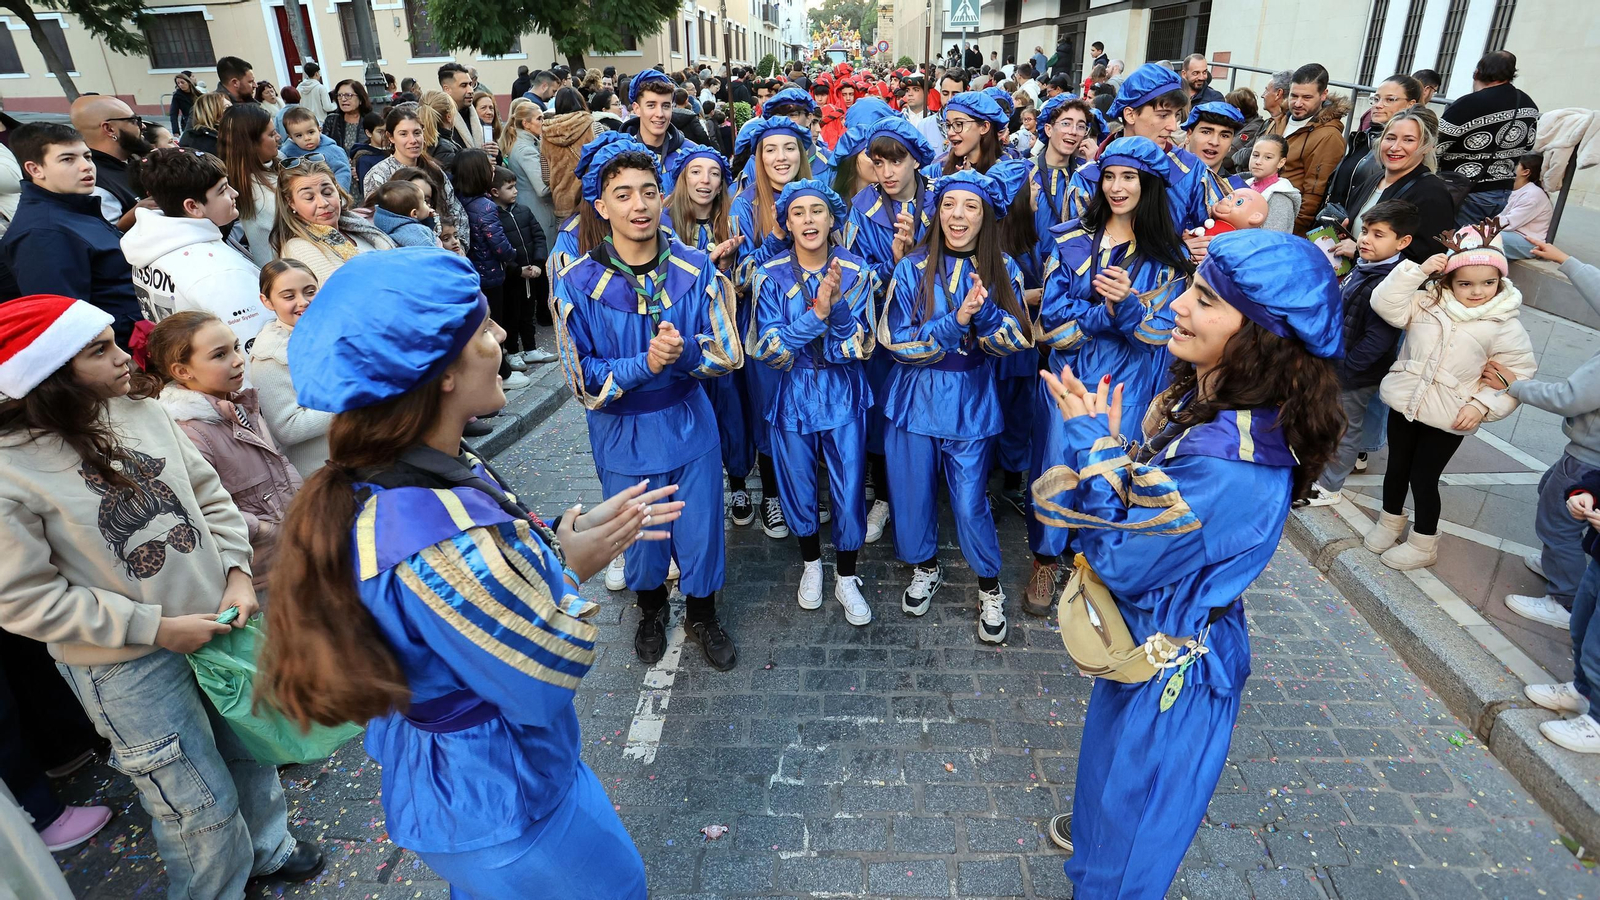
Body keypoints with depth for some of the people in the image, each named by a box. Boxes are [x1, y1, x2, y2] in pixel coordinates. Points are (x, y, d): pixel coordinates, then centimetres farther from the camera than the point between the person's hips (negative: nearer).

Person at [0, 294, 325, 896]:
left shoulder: (142, 413, -4)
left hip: (217, 621, 5)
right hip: (128, 666, -5)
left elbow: (209, 496, 6)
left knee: (253, 751, 23)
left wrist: (236, 574, -7)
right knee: (204, 808, 8)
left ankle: (267, 850, 50)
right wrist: (154, 626, -17)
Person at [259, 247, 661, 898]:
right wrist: (572, 570, -15)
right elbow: (547, 682, -28)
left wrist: (578, 530, -3)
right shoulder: (444, 539, -40)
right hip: (501, 810, -8)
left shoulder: (375, 481, -10)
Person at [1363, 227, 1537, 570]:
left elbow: (1518, 375, -4)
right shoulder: (1427, 303, -1)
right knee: (1397, 467, 17)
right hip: (1404, 402, 3)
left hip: (1448, 418, -3)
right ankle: (1390, 520, 41)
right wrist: (1418, 271, -20)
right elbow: (1385, 303, -14)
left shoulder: (1505, 326, -7)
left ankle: (1424, 544, 24)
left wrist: (1481, 405, -15)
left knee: (1423, 477, 5)